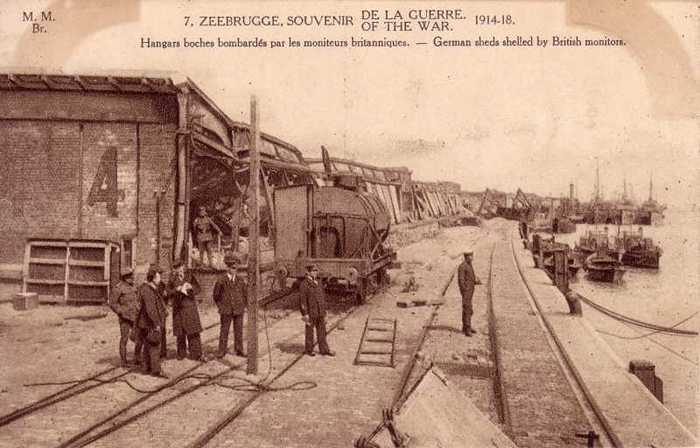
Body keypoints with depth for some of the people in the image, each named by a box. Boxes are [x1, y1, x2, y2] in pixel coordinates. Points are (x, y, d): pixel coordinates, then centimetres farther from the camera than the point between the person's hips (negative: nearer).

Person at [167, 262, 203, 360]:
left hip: (190, 308, -1)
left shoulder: (190, 276, 1)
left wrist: (191, 287, -24)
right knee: (180, 333, 6)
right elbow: (168, 292, -8)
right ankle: (181, 353, 22)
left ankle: (196, 354, 1)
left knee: (193, 332, -3)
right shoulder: (172, 280, 1)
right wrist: (177, 289, -25)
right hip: (178, 309, 1)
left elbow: (198, 289, -3)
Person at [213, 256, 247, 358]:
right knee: (224, 331, 2)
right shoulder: (221, 281, -5)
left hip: (239, 310, 2)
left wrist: (243, 306, 10)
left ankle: (239, 350, 14)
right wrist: (220, 306, 5)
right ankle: (222, 351, 10)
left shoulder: (240, 280, 3)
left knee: (239, 331, 6)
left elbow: (245, 294, 14)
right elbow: (216, 295, 6)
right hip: (226, 310, -2)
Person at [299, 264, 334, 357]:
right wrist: (305, 314, -16)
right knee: (309, 332, 8)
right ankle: (309, 350, 23)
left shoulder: (318, 283, 9)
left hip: (320, 313, 6)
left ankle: (324, 349, 19)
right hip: (310, 313, -6)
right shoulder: (304, 284, -13)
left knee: (322, 332, 11)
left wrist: (324, 310, 15)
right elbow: (302, 300, -14)